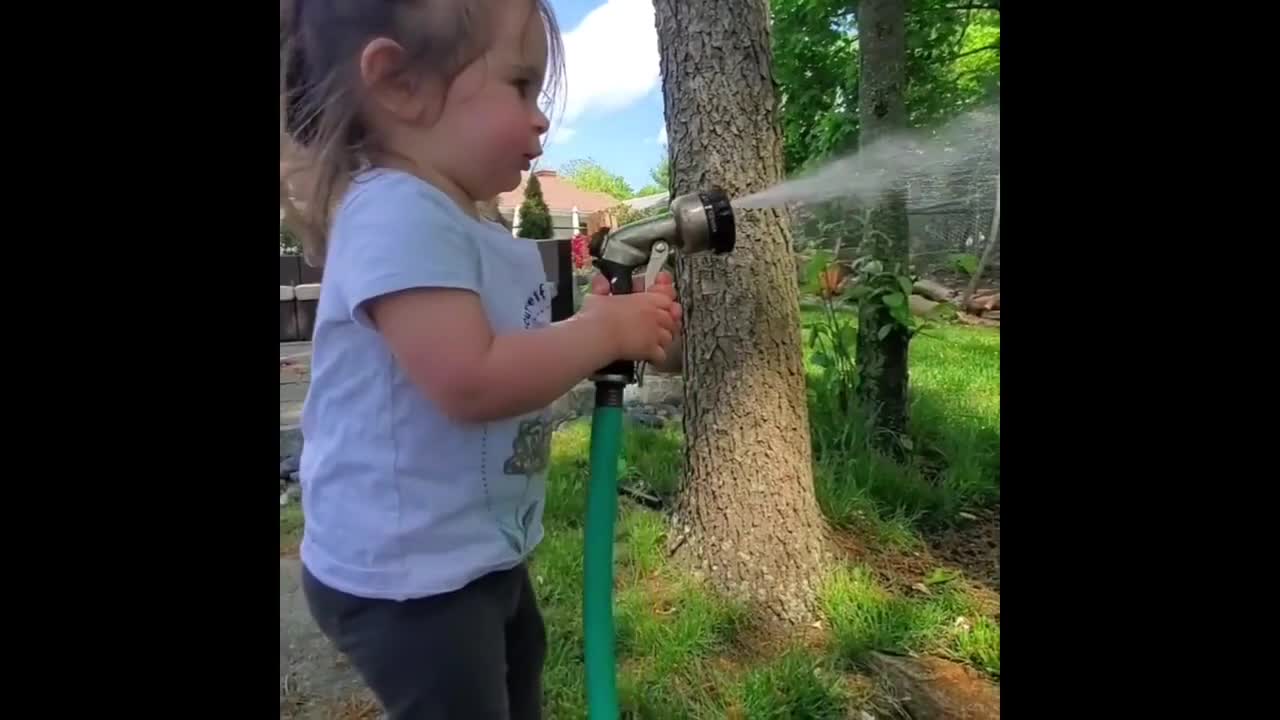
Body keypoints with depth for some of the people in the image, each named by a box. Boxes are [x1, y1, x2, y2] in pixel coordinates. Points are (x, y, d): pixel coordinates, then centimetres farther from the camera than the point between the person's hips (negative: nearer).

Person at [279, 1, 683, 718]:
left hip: (480, 550, 10)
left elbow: (523, 357, 15)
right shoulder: (399, 215, -26)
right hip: (409, 571, -10)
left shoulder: (478, 232, 7)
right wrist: (606, 330, -21)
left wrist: (617, 326, -1)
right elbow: (471, 382, -35)